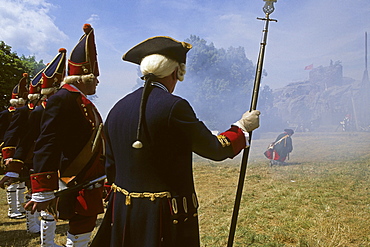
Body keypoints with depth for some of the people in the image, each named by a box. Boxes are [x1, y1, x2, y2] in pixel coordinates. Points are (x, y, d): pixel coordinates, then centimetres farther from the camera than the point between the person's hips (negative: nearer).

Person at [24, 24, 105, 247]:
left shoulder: (83, 101, 15)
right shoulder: (62, 99, -15)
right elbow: (47, 145, -22)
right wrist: (42, 192, -25)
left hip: (90, 183, 9)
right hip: (76, 186, -9)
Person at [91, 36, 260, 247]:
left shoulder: (118, 109, 3)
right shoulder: (173, 106, -18)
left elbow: (111, 166, 11)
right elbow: (214, 149, -10)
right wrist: (243, 127, 6)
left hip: (123, 211, 7)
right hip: (166, 216, -6)